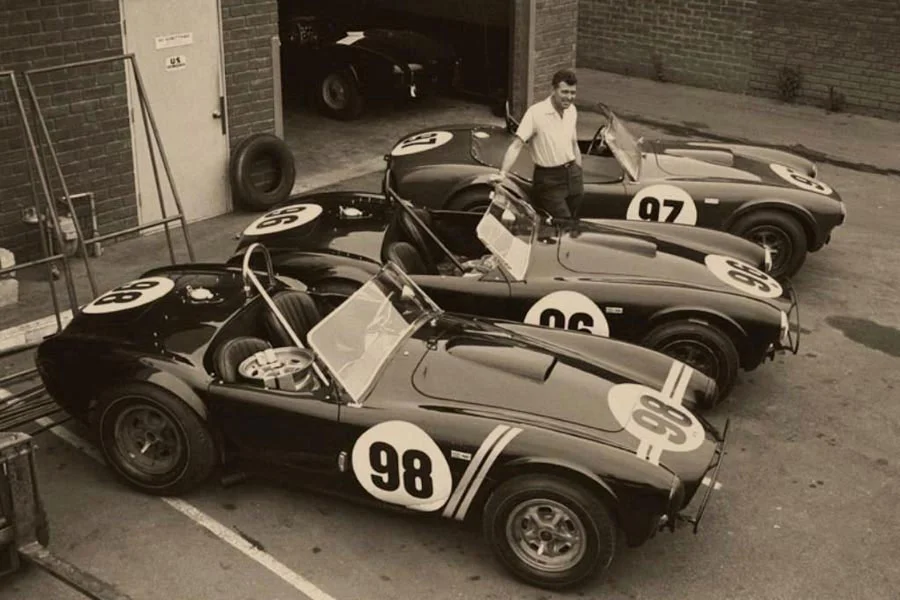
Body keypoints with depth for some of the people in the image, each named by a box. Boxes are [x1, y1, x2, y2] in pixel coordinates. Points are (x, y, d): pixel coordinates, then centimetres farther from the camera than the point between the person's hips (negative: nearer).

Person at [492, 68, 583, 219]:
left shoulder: (572, 111, 5)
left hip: (572, 175, 6)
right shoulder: (536, 112, -16)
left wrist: (579, 174, 16)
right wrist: (502, 173, -31)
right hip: (549, 180, -6)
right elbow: (516, 145, -20)